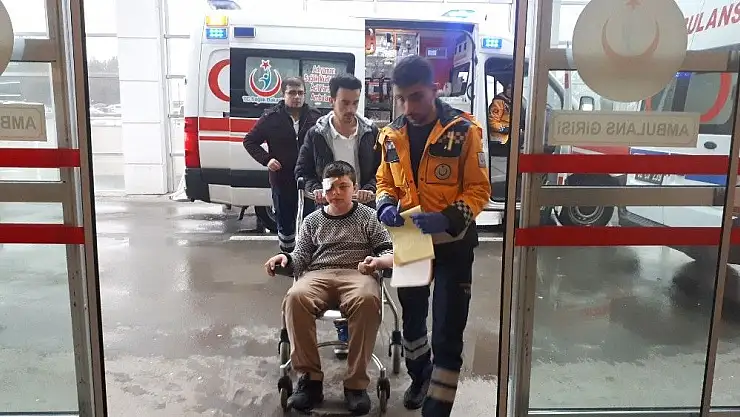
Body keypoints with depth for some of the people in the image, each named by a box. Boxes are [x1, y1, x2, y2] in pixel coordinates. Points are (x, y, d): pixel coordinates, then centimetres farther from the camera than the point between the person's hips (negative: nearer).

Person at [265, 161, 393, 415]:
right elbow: (301, 259, 16)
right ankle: (310, 377, -21)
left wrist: (378, 261, -14)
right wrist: (286, 259, -7)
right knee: (295, 297, -34)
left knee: (367, 299, -39)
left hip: (357, 274, -2)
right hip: (318, 275, 2)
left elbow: (390, 253, 9)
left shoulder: (368, 217, 15)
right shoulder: (312, 221, 21)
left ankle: (356, 382, -26)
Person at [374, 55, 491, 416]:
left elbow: (479, 189, -13)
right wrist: (386, 206, -11)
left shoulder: (463, 130, -14)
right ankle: (419, 376, 49)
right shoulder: (391, 135, -1)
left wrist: (447, 218, -29)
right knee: (411, 318, 23)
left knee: (447, 334, -2)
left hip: (452, 244, -5)